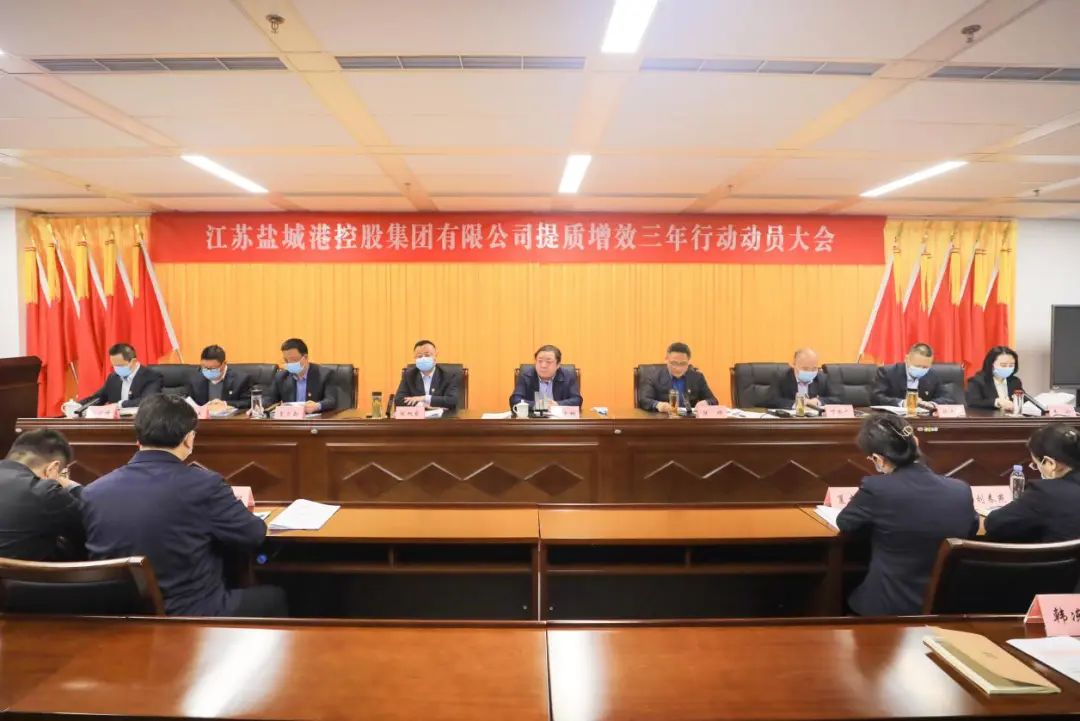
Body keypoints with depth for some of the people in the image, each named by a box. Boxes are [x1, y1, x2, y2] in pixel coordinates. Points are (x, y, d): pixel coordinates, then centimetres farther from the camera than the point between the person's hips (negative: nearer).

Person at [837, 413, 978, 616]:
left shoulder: (876, 488, -22)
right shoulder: (961, 490, -9)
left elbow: (844, 523, -2)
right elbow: (972, 529, 13)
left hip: (889, 606, -4)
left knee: (851, 597, 27)